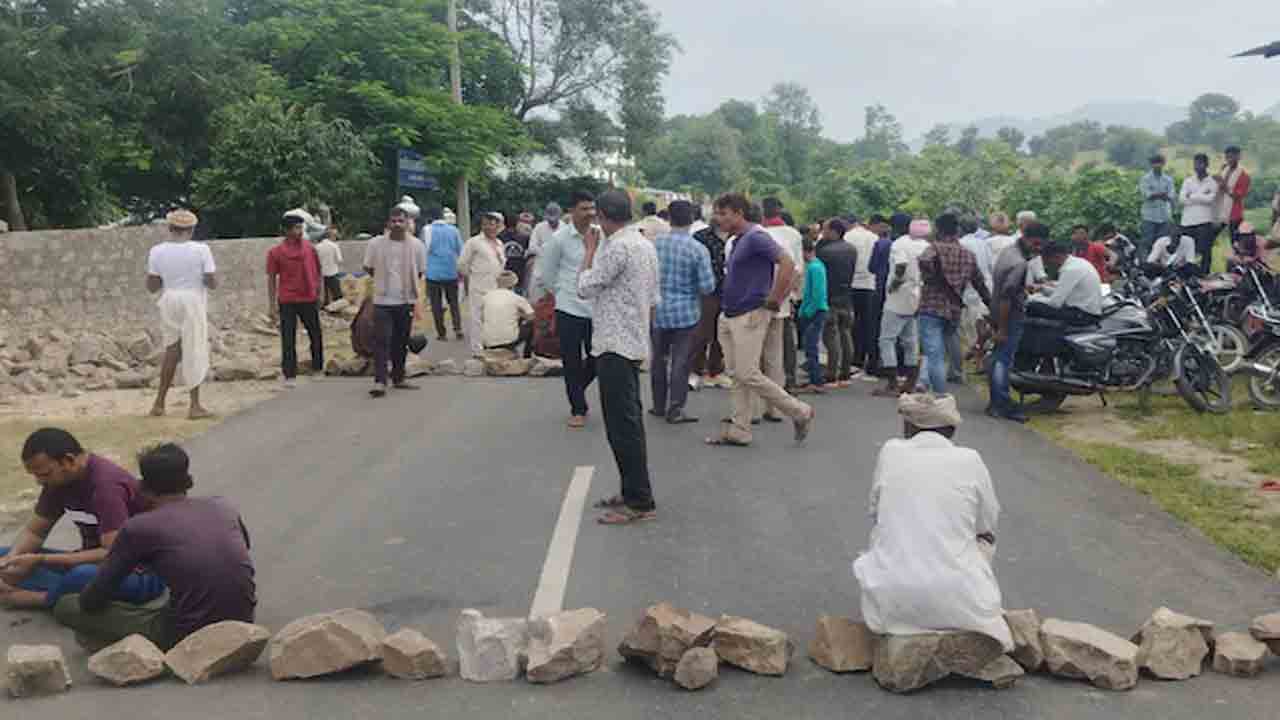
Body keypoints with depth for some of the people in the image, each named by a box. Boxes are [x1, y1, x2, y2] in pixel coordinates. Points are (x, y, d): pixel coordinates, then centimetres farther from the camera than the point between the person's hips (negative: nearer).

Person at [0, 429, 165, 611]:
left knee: (85, 574, -39)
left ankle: (42, 597, -10)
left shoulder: (107, 484, -25)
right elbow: (34, 532, 9)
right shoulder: (59, 480, 0)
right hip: (97, 562, 8)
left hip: (142, 573, -8)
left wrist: (41, 560, -29)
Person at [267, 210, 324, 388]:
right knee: (288, 340, 1)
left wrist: (319, 294, 10)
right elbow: (271, 279, 1)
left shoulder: (310, 249, 4)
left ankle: (318, 368, 28)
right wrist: (271, 306, -2)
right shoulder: (276, 252, -2)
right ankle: (289, 376, 7)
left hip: (310, 300, 3)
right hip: (287, 302, -2)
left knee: (316, 336, 11)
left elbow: (317, 274, 12)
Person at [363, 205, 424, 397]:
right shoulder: (375, 244, -6)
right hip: (383, 301, -2)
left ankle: (398, 378, 22)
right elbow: (368, 268, 8)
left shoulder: (415, 244, 0)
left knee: (401, 342, 11)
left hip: (406, 301, 3)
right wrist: (383, 281, 9)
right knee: (382, 341, -9)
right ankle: (380, 381, -10)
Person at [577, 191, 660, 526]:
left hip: (616, 346, -10)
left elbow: (585, 287, -12)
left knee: (622, 426, -7)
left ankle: (640, 502, -4)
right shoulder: (646, 245, 13)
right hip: (633, 343, 10)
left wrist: (590, 249, -1)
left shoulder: (617, 247, -16)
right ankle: (633, 492, 22)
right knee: (629, 422, 15)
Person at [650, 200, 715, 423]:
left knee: (659, 358, 15)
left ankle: (659, 405, 25)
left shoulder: (655, 244, -5)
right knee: (680, 360, 3)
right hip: (686, 312, -3)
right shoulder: (698, 249, -13)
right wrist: (701, 281, 8)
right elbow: (707, 287, -13)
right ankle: (675, 409, 4)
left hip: (658, 310, 3)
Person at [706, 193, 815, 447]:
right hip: (730, 317, 9)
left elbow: (787, 264, -24)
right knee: (739, 377, 10)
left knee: (748, 375, -8)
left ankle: (800, 413, 5)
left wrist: (773, 302, -19)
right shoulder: (738, 241, 15)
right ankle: (738, 431, 15)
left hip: (750, 317, -9)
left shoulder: (756, 237, -14)